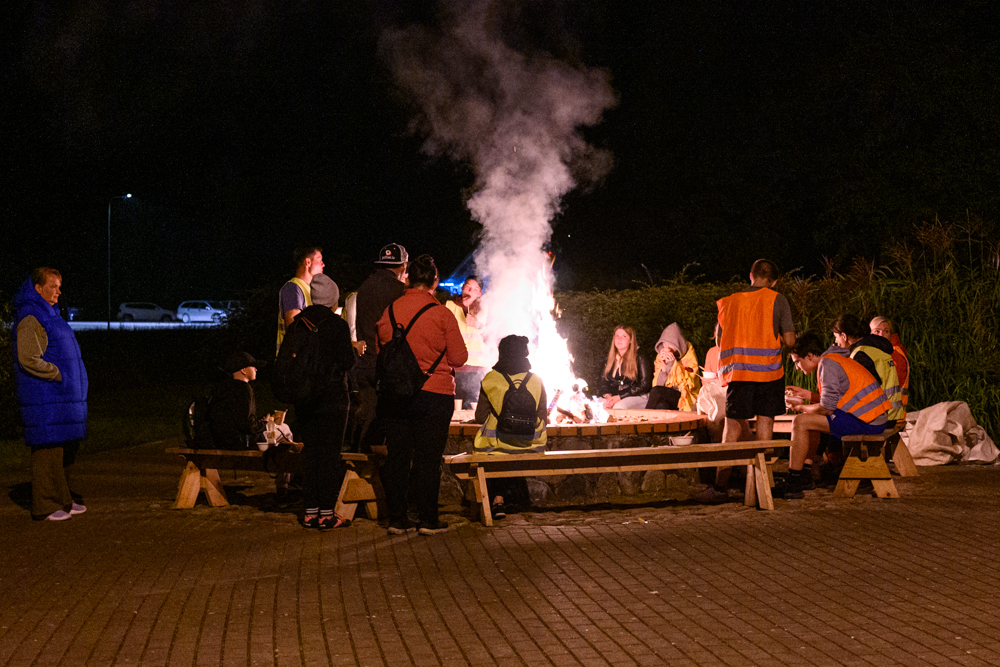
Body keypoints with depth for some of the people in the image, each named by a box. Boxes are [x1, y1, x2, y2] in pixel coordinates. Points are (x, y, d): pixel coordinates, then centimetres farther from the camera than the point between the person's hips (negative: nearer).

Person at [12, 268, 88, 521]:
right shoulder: (31, 319, -13)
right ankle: (45, 505, -2)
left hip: (62, 396, 10)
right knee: (48, 449, -7)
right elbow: (28, 360, -20)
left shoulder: (49, 315, 19)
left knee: (66, 450, 13)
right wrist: (60, 375, -17)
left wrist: (71, 379, 16)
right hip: (45, 398, -10)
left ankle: (62, 500, 22)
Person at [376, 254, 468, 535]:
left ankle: (396, 518, 13)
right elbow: (459, 357, -5)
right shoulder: (441, 314, -9)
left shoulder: (389, 311, 1)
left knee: (397, 456, 9)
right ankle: (428, 519, 8)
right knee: (428, 458, 3)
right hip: (434, 393, -3)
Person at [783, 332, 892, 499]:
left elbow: (827, 408, -15)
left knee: (800, 422, -12)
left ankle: (793, 485, -11)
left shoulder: (828, 363, -12)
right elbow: (835, 399, 24)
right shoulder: (835, 359, 20)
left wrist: (801, 408, 1)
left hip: (865, 422, -11)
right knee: (810, 419, 24)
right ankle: (805, 477, 24)